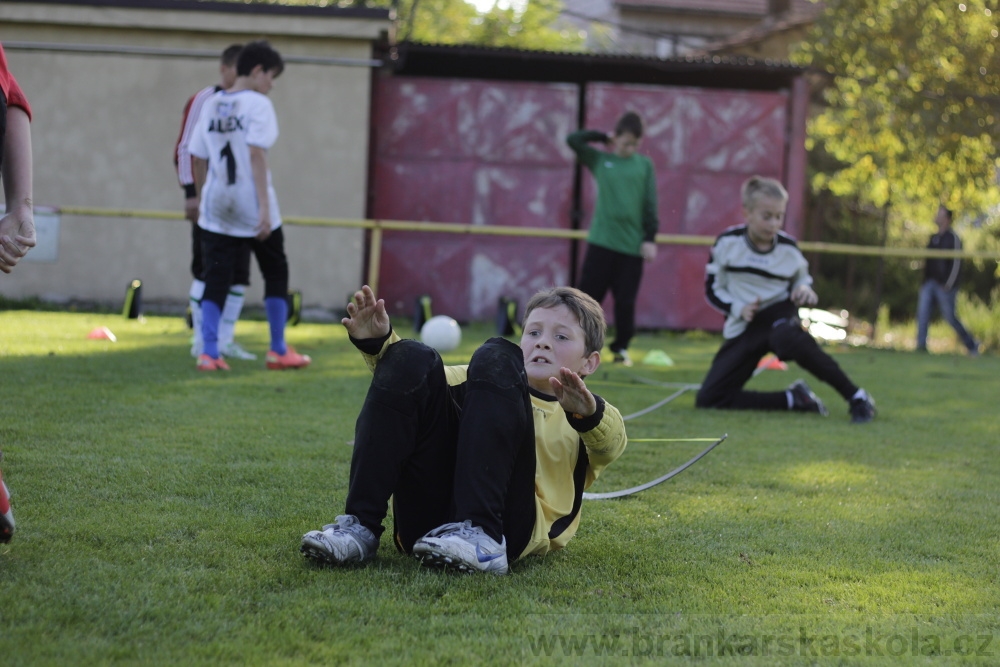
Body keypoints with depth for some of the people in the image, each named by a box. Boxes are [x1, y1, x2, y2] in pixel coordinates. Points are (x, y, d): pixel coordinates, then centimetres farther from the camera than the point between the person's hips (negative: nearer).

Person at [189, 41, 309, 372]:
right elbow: (256, 155, -16)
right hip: (252, 209, -4)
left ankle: (209, 353, -9)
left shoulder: (210, 105, 9)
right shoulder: (258, 104, -7)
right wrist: (265, 207, -17)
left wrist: (202, 198, 20)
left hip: (217, 210, 4)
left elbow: (198, 160, 10)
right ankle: (279, 351, 17)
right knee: (276, 273, 13)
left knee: (216, 281, 3)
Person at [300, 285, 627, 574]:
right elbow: (411, 382, 23)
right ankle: (360, 526, -17)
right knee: (411, 360, -7)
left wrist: (587, 412, -26)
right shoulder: (487, 382, 37)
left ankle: (481, 534, -32)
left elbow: (610, 443, -2)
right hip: (424, 519, 4)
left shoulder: (588, 414, 23)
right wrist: (378, 343, 2)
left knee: (495, 360, -15)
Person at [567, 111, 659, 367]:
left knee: (625, 302, 2)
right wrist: (603, 137, 7)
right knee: (590, 295, 0)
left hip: (632, 245, 0)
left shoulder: (645, 165, 8)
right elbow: (573, 140, 3)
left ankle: (621, 347, 17)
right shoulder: (600, 160, 9)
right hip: (601, 242, 0)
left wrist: (650, 238, -2)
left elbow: (650, 205, 5)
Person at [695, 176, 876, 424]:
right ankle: (793, 399, -5)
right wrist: (739, 309, -16)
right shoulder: (727, 243, -6)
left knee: (787, 337, -43)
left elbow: (803, 281, 13)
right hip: (744, 328, 2)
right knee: (708, 399, -13)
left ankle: (857, 398, -36)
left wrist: (804, 290, -11)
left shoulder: (788, 248, -3)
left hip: (779, 313, -2)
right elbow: (712, 289, 2)